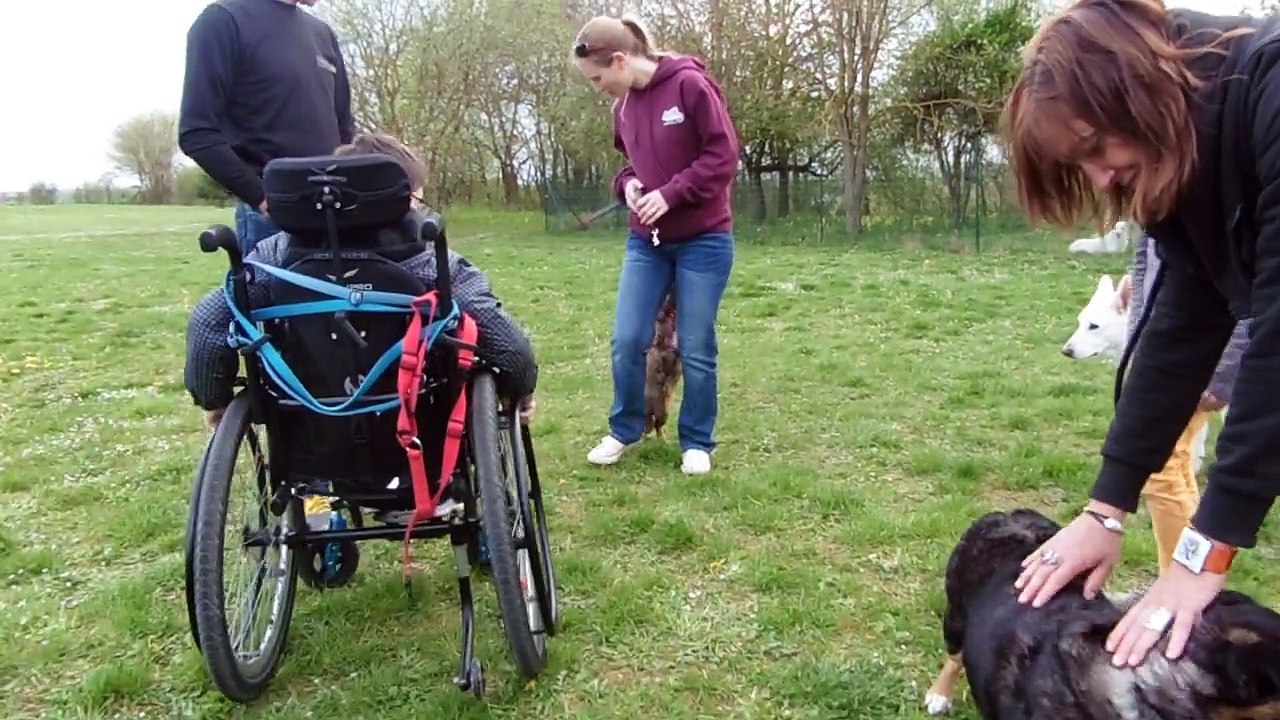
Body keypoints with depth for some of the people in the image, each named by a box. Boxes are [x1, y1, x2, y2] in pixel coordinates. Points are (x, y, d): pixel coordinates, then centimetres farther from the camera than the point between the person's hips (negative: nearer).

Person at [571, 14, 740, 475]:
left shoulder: (690, 84, -14)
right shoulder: (624, 105, 6)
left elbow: (723, 155, -15)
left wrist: (670, 194, -20)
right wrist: (628, 185, -3)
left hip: (703, 241, -5)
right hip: (645, 241, 6)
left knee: (696, 349, 3)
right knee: (627, 340, 2)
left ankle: (697, 442, 20)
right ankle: (624, 431, 22)